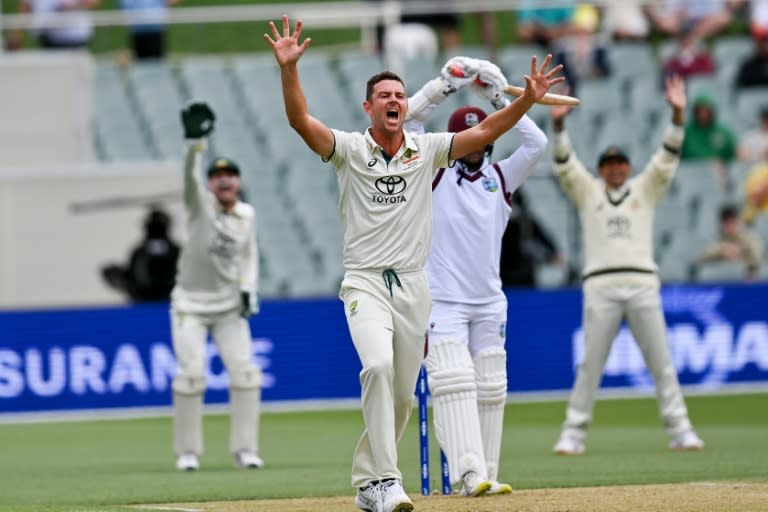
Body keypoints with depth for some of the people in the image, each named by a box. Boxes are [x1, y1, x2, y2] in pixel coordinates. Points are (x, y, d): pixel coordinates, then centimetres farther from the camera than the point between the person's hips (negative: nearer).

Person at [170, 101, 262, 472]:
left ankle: (244, 448, 2)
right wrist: (195, 141, -46)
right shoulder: (201, 205, -8)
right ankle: (187, 452, 3)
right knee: (191, 375, -8)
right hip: (191, 305, -3)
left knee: (244, 372, -6)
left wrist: (248, 291, 0)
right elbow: (190, 176, -27)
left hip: (229, 306, 3)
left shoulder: (247, 215, 5)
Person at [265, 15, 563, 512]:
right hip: (365, 282, -4)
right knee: (378, 365, -28)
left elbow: (485, 132, 1)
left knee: (402, 394, 8)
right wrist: (289, 68, -29)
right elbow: (301, 120, -14)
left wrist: (528, 99, -14)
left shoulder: (427, 150, 8)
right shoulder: (350, 149, 0)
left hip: (413, 285, 4)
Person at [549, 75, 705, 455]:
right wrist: (559, 124, -14)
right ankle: (573, 434, 0)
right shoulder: (587, 192, 15)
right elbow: (565, 164, 2)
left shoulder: (645, 190, 17)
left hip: (642, 284, 1)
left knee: (661, 362, -1)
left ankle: (680, 431, 0)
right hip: (601, 286, -1)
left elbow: (668, 158, 7)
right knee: (590, 365, -3)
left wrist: (677, 115, -7)